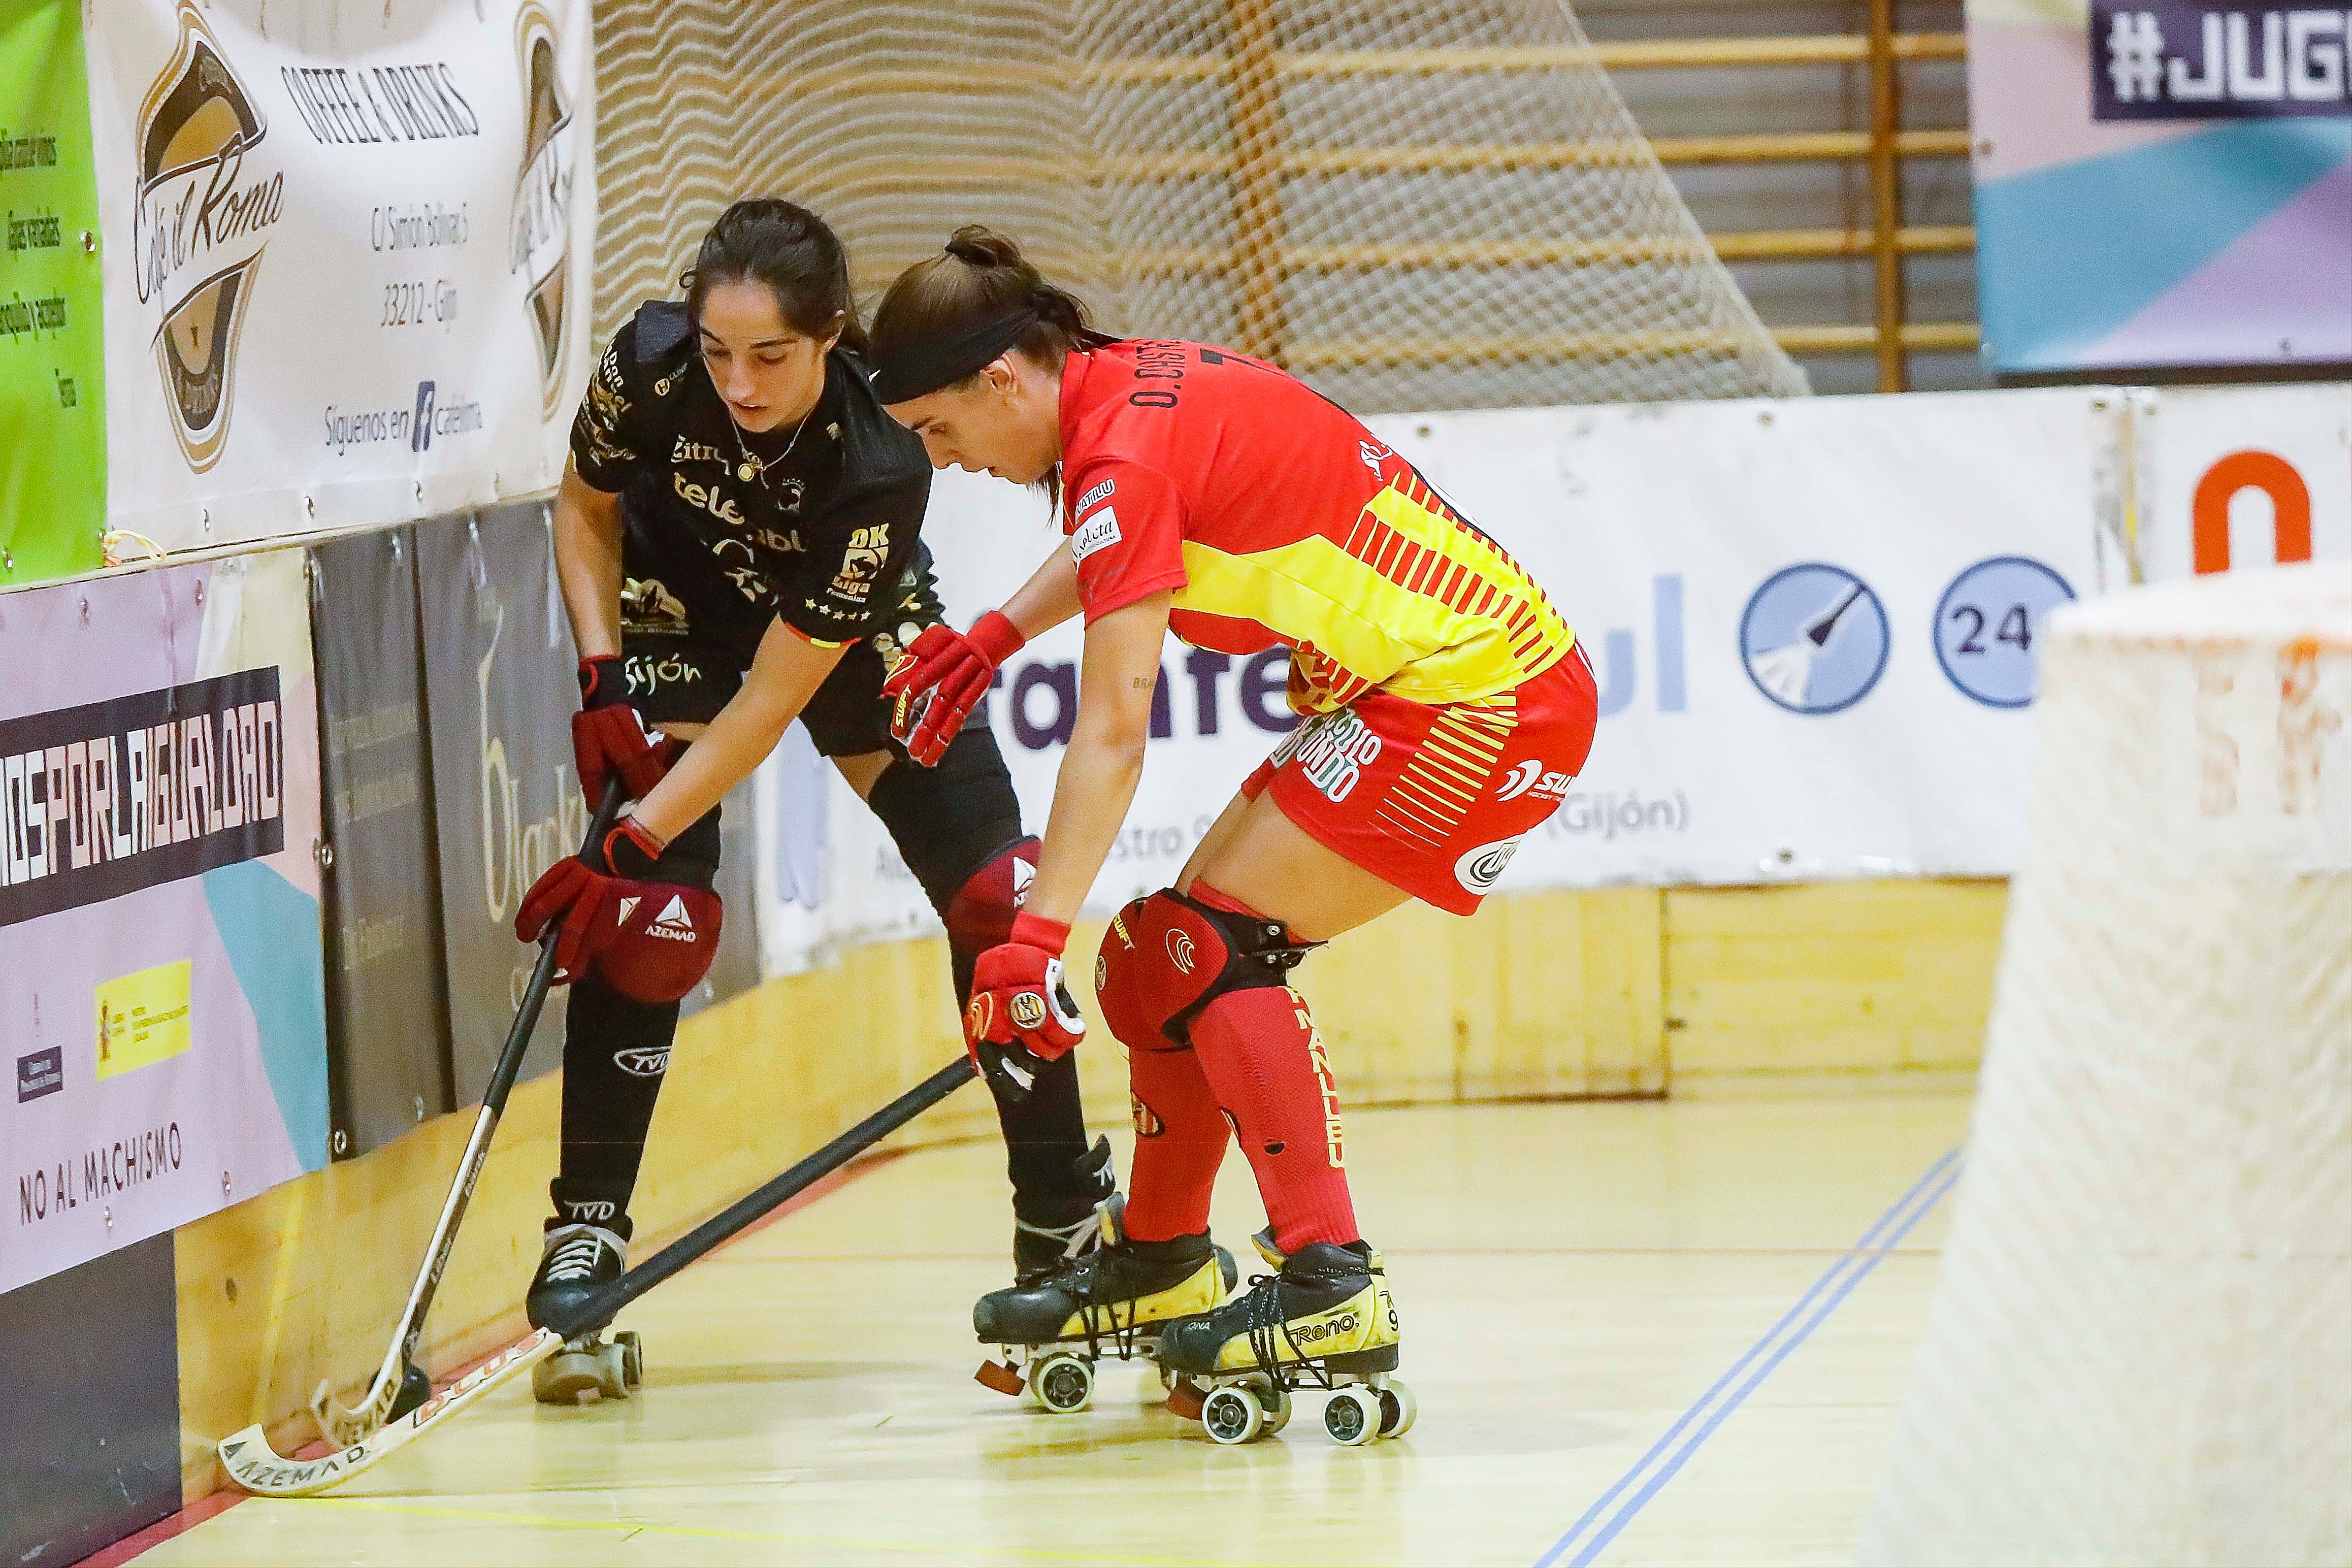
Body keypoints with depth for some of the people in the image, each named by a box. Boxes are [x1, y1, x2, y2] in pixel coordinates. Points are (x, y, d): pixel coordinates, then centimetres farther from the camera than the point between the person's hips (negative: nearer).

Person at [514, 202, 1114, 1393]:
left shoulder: (880, 465, -37)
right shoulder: (649, 367, -30)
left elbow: (776, 697, -33)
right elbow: (586, 506, -7)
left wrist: (634, 841, -35)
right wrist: (601, 680, -19)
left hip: (852, 634, -1)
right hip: (679, 614, 1)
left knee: (996, 903, -6)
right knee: (650, 916, -17)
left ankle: (1065, 1227, 9)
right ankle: (584, 1233, -8)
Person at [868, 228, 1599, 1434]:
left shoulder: (1126, 451, -21)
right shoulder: (1125, 384, 7)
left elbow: (1111, 734, -27)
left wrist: (1038, 932, -30)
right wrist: (995, 634, 21)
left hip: (1485, 701, -10)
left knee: (1216, 944, -15)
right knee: (1163, 946, 10)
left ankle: (1334, 1289, -17)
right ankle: (1159, 1265, 24)